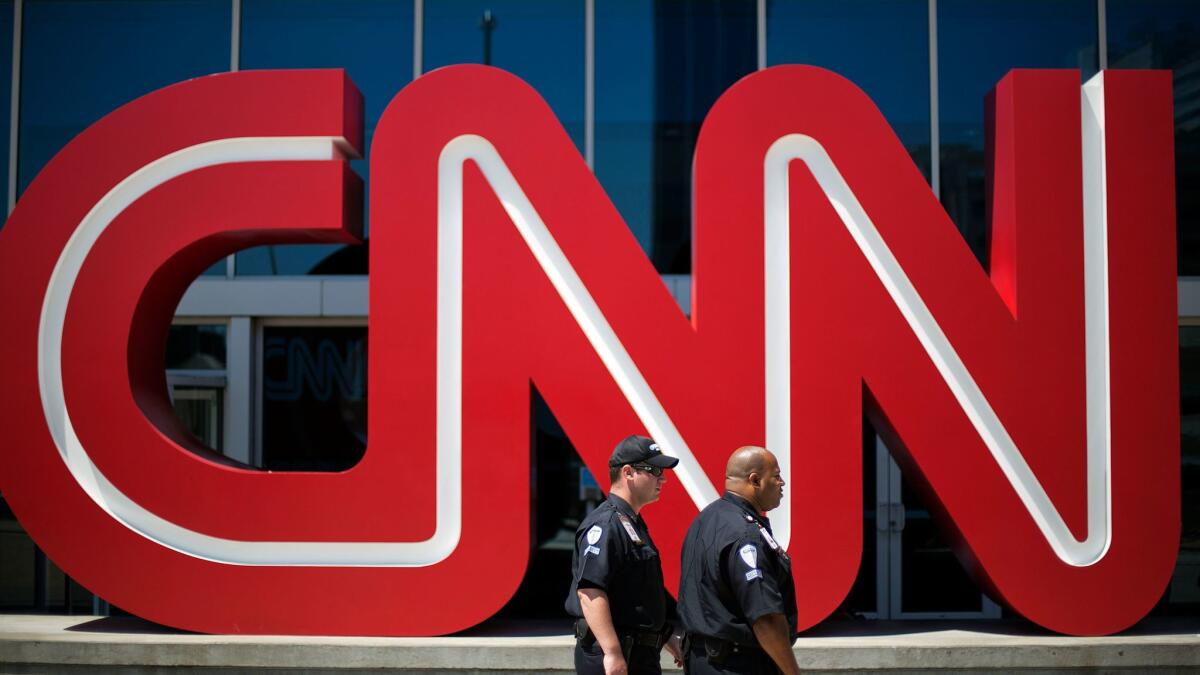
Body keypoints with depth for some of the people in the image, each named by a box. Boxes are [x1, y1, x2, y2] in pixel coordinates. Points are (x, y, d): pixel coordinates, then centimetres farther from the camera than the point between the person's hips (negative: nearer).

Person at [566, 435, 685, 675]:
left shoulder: (632, 524, 18)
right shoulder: (605, 524, -15)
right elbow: (589, 591, -26)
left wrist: (665, 637, 29)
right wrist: (612, 653, -30)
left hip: (641, 654, 10)